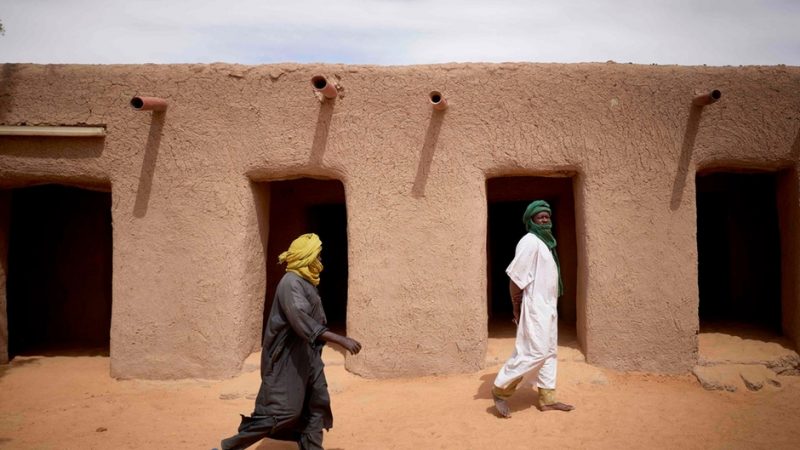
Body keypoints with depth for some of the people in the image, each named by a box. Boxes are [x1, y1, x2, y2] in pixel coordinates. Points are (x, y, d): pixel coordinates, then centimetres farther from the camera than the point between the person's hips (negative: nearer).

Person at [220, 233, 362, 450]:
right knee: (282, 409, -6)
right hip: (287, 358, -9)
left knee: (318, 403, 11)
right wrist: (340, 339, -38)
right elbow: (302, 321, -33)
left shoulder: (306, 282, 9)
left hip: (306, 355, 10)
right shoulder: (291, 283, -21)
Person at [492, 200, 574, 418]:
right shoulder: (530, 241, -15)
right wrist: (517, 308, -15)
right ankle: (501, 388, 3)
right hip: (535, 308, -10)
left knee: (548, 352, 12)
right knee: (534, 352, -9)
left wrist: (550, 305, 13)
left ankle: (547, 399, 19)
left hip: (548, 307, 10)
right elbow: (516, 276, -19)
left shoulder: (546, 242, 14)